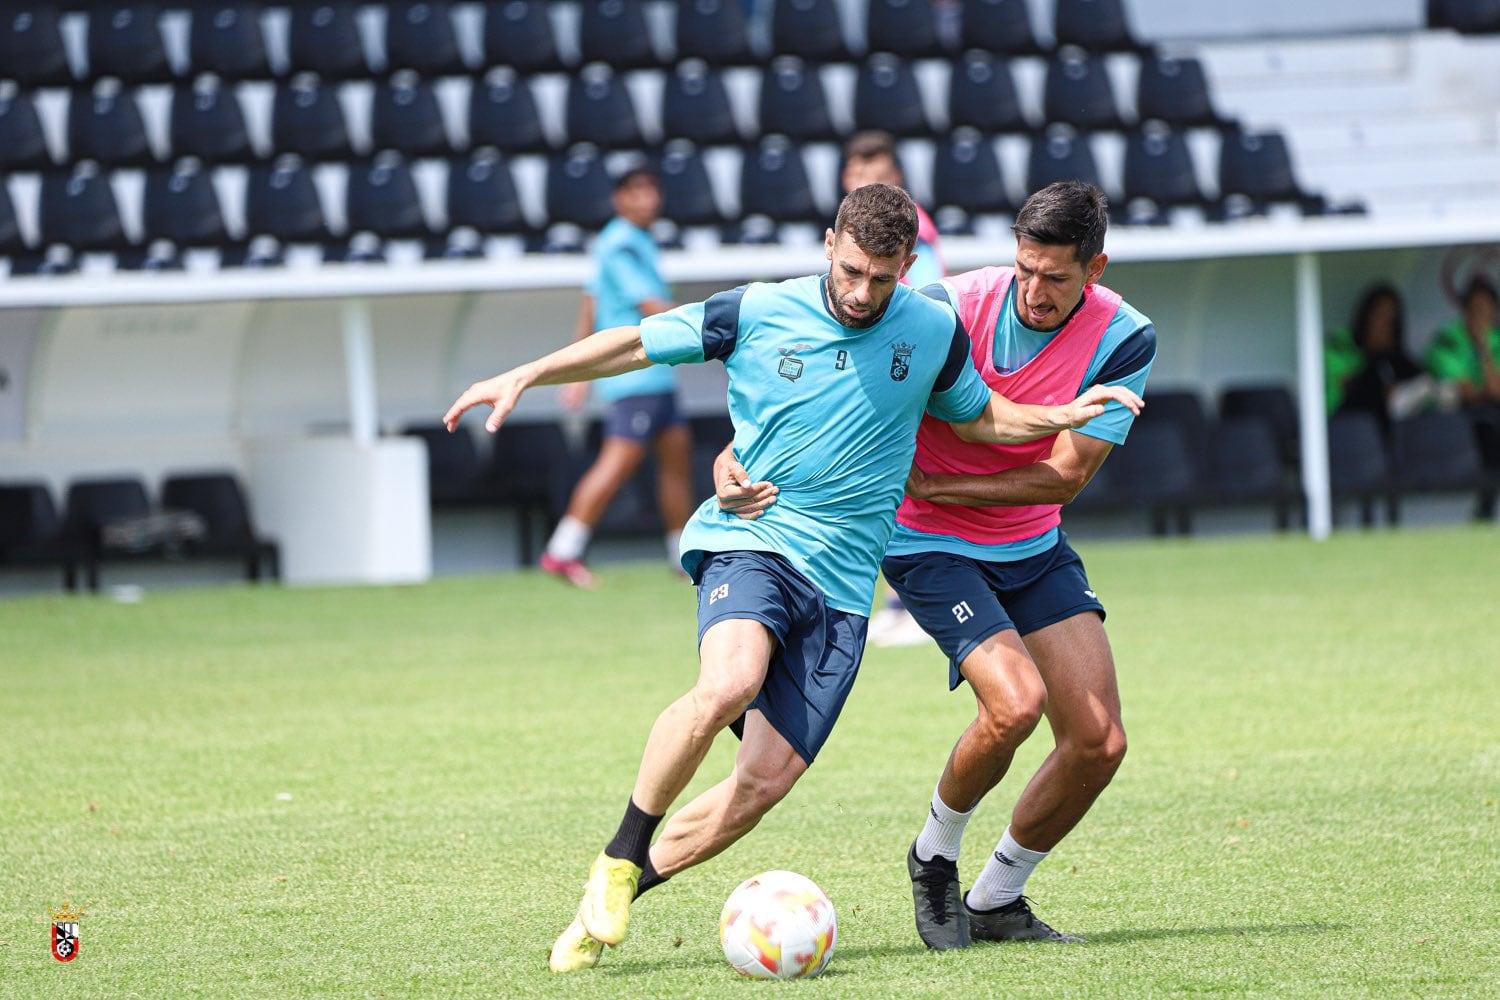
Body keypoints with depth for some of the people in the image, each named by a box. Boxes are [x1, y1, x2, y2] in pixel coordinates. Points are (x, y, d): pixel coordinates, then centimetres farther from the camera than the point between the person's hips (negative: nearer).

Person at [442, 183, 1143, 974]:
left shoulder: (934, 333, 5)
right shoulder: (759, 313, -2)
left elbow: (979, 415, 23)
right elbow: (635, 343, 8)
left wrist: (1065, 416, 6)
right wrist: (525, 376, 1)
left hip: (843, 580, 3)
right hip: (750, 541, -3)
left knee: (768, 778, -9)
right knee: (728, 684, -34)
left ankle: (618, 894, 9)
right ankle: (620, 858, -16)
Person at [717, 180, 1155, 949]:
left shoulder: (1123, 340, -14)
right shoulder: (954, 309, -21)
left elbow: (1065, 475, -17)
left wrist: (929, 484, -21)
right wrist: (737, 456, -33)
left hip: (1034, 546, 4)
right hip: (932, 547, -4)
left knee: (1099, 741, -4)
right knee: (1016, 701, -26)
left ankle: (995, 901, 17)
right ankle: (934, 856, 3)